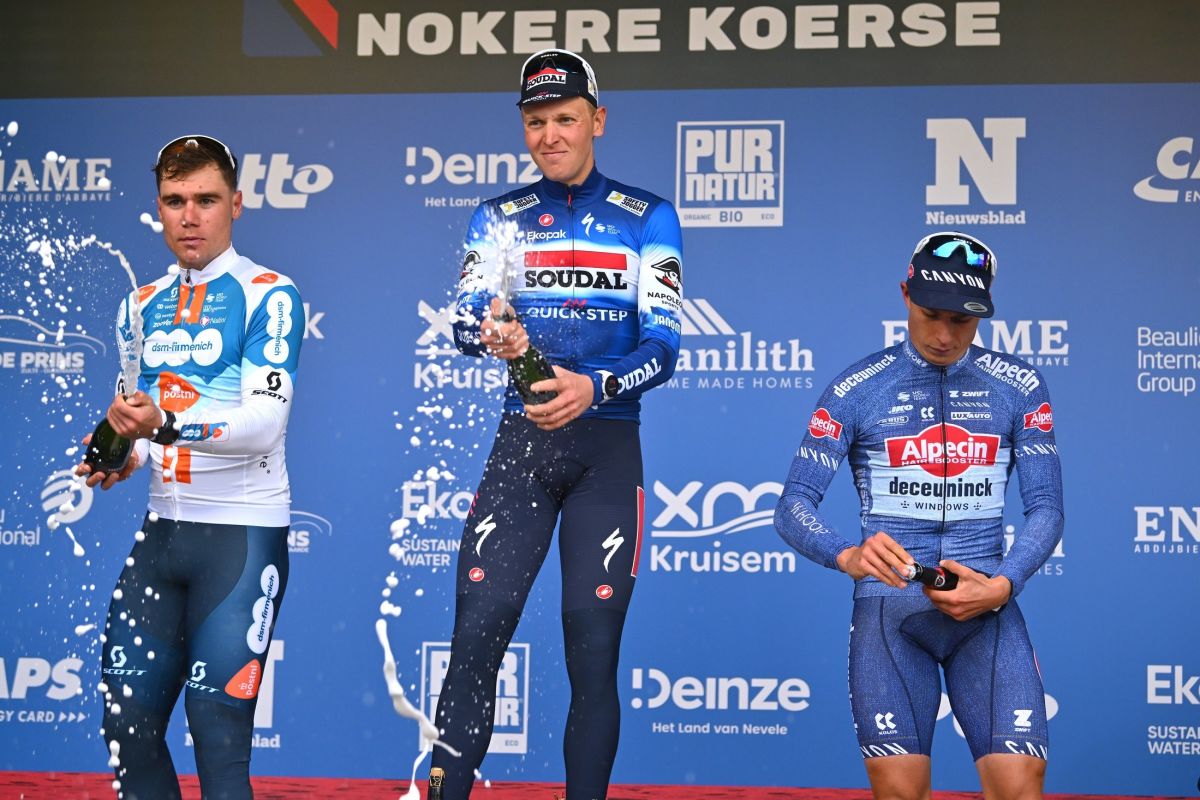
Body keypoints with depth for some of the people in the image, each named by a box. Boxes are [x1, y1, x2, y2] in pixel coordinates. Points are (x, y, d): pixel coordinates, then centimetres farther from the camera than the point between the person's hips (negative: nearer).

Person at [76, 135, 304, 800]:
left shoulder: (269, 295, -6)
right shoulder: (144, 305, 14)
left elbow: (264, 421, -18)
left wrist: (165, 423, -31)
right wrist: (126, 455, 3)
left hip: (243, 532, -6)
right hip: (163, 527, 6)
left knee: (218, 731, -9)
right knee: (128, 720, 5)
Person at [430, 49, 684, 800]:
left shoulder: (646, 218, 2)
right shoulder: (497, 219, 9)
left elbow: (664, 345, -8)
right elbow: (465, 321, -5)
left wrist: (594, 386, -27)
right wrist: (491, 334, -29)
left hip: (608, 448, -1)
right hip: (521, 439, 1)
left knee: (594, 652, -1)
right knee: (476, 633, -9)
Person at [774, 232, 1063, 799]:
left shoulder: (1018, 387, 7)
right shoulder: (856, 390, 3)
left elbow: (1046, 507, 6)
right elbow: (794, 505, -2)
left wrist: (1002, 585, -12)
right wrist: (846, 556, -23)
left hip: (986, 608, 1)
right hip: (889, 603, -1)